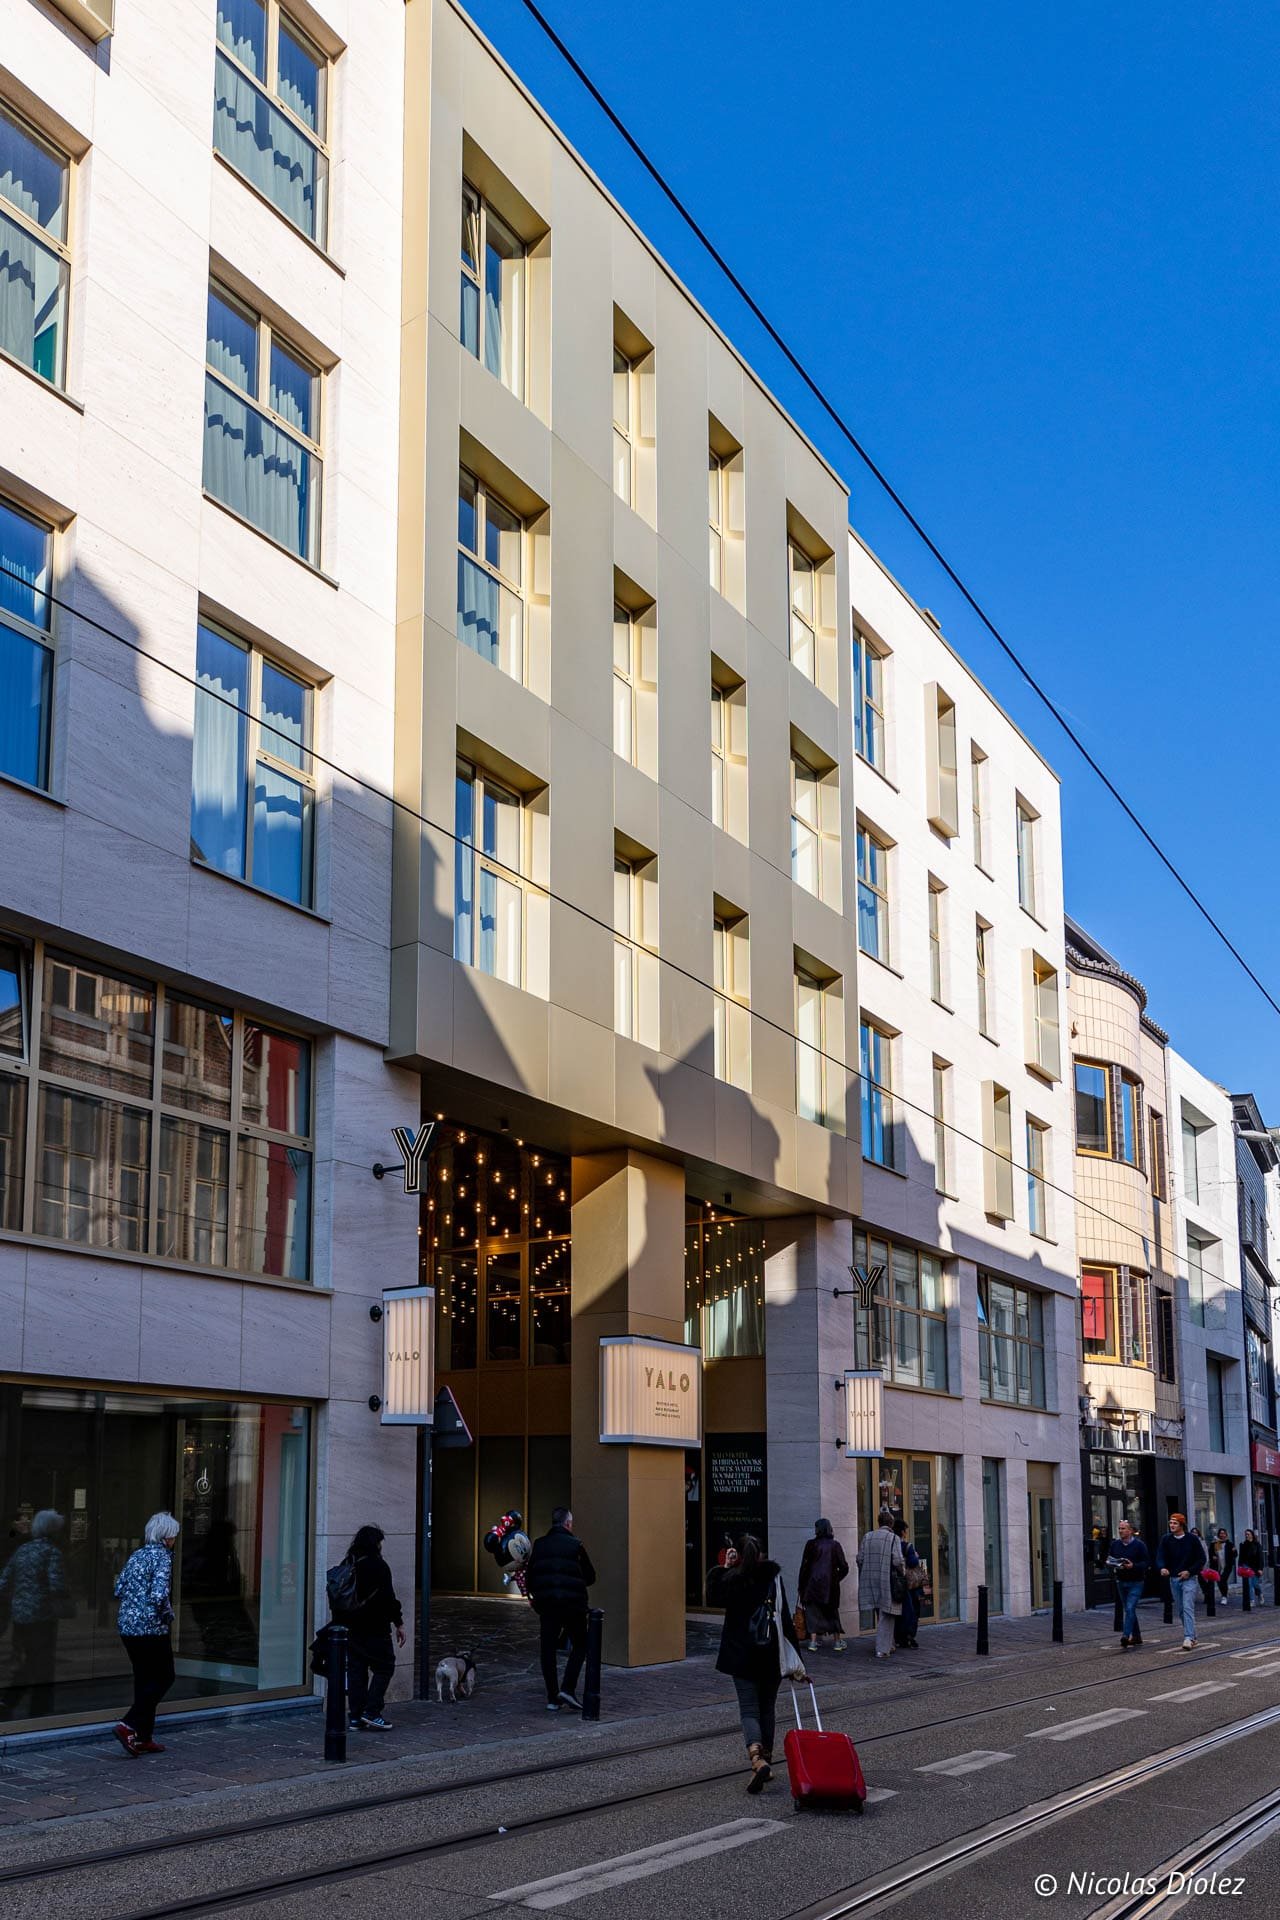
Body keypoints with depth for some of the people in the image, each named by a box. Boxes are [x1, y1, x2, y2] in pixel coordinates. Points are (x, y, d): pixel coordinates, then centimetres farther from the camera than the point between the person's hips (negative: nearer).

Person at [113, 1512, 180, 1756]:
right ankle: (129, 1725, -8)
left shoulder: (137, 1554, 11)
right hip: (151, 1627, -8)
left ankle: (144, 1737, 16)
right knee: (163, 1678, 4)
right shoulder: (162, 1556, -12)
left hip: (126, 1626, 8)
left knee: (144, 1679, 14)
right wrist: (169, 1615, -6)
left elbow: (118, 1589, 12)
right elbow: (159, 1596, -22)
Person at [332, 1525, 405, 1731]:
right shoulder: (378, 1566, -12)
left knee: (356, 1670, 10)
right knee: (383, 1668, 3)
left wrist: (340, 1624, 20)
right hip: (375, 1629, -7)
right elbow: (388, 1598, -14)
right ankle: (372, 1712, -6)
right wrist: (398, 1623, -6)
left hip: (351, 1627, 7)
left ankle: (355, 1717, 9)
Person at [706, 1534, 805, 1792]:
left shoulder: (731, 1579, -7)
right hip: (772, 1657, 1)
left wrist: (723, 1568, 12)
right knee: (767, 1708, 18)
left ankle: (757, 1759, -24)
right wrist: (796, 1659, -5)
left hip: (742, 1657, -1)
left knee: (749, 1710, 0)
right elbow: (786, 1622, -8)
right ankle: (766, 1759, 25)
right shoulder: (775, 1579, -7)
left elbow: (713, 1598, 14)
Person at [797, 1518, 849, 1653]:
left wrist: (800, 1585, 3)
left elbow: (804, 1566, -5)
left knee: (813, 1611, 5)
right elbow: (844, 1567, -1)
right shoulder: (835, 1545, -1)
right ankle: (837, 1641, 17)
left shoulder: (811, 1544, -7)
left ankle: (813, 1641, -5)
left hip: (813, 1583, -2)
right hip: (831, 1585, 2)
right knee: (832, 1611, 15)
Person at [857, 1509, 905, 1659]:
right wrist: (903, 1574, 4)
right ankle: (882, 1649, 0)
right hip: (888, 1581, -5)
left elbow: (860, 1559, 3)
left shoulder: (867, 1537, 5)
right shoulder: (893, 1538, -8)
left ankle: (888, 1645, 28)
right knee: (886, 1616, 3)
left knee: (881, 1615, 19)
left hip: (871, 1581, 5)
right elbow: (898, 1561, -14)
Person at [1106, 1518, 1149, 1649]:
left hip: (1136, 1582, -6)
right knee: (1129, 1610, 13)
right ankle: (1136, 1637, 25)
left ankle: (1126, 1636, -21)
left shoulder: (1139, 1545, -9)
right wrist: (1113, 1565, -7)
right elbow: (1108, 1559, 15)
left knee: (1130, 1609, -16)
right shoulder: (1115, 1544, 6)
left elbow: (1147, 1562, -10)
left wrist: (1133, 1566, -25)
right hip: (1121, 1582, 6)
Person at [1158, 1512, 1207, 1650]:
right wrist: (1163, 1568, -23)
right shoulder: (1166, 1539, 4)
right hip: (1173, 1579, 4)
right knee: (1181, 1610, 10)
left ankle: (1188, 1638, -22)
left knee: (1188, 1608, -16)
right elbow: (1162, 1556, -1)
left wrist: (1189, 1571, -11)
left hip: (1188, 1578, -4)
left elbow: (1202, 1558, -1)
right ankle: (1192, 1636, 22)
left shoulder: (1192, 1539, -4)